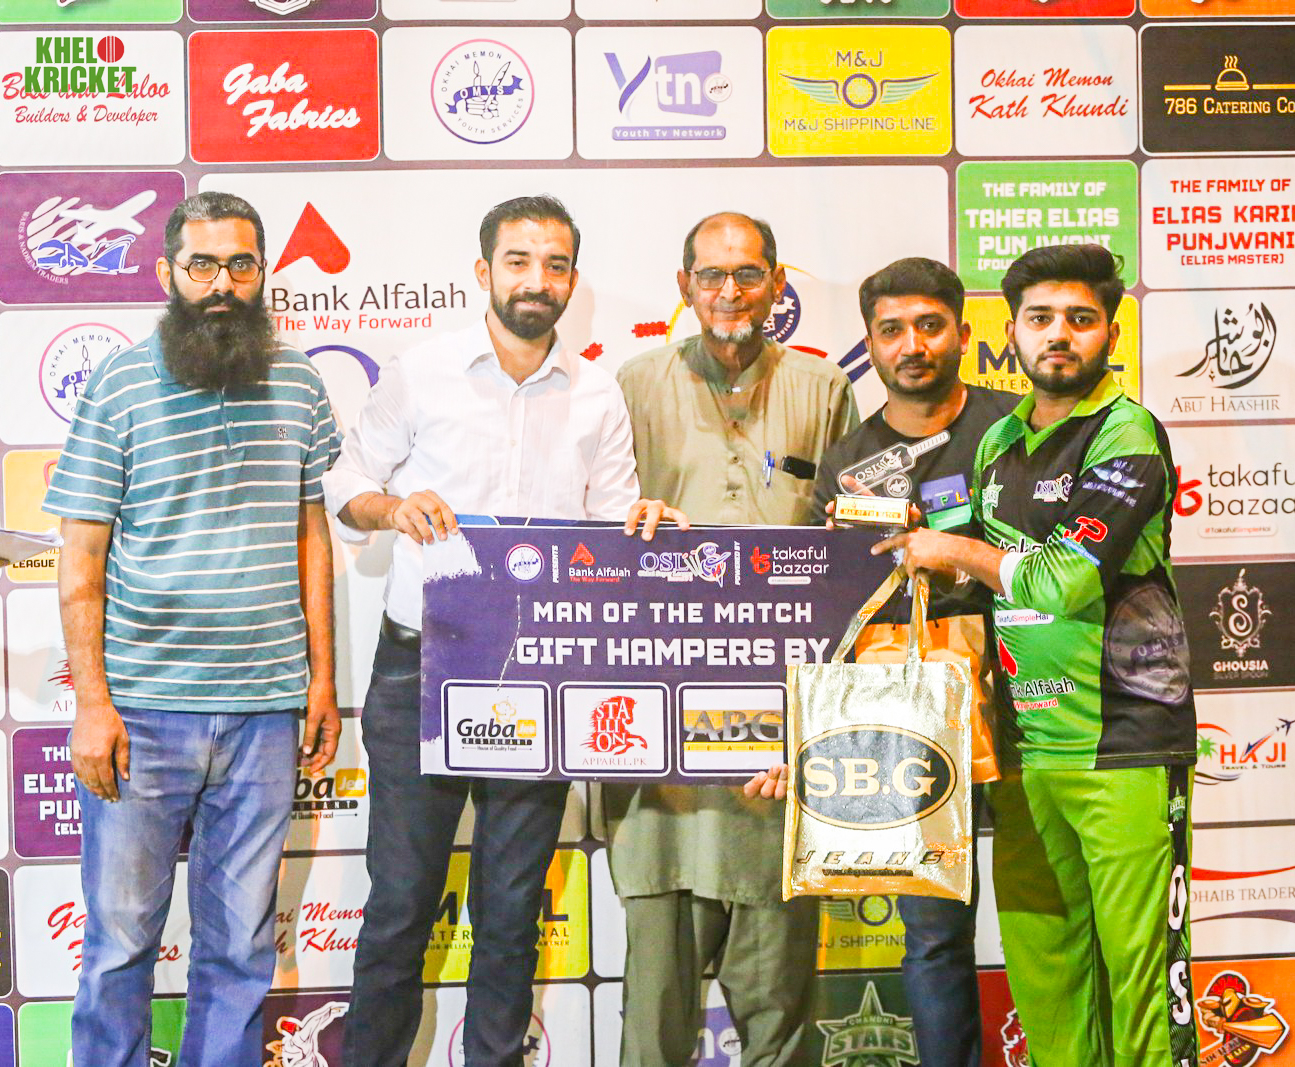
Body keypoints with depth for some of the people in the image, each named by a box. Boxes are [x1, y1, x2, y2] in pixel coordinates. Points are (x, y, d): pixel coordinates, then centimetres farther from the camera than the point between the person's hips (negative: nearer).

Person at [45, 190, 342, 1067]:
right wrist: (92, 701, -9)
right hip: (142, 706, -2)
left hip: (265, 706, 3)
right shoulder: (119, 386, -2)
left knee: (241, 944, 11)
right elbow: (81, 558, -3)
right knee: (122, 937, 7)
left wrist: (322, 678, 9)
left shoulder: (299, 383, 7)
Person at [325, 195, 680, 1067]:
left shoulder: (598, 396, 8)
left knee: (513, 909, 10)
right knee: (401, 897, 2)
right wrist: (394, 507, -15)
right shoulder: (420, 374, 2)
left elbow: (612, 524, 7)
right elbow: (348, 487, 6)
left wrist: (643, 523, -15)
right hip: (421, 667, -2)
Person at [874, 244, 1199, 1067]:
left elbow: (1067, 580, -16)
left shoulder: (1127, 435, -6)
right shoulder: (1000, 443, 16)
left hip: (1125, 746, -6)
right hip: (1026, 746, 7)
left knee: (1139, 968, -4)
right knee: (1040, 968, 10)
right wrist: (905, 538, 10)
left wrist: (956, 552, -2)